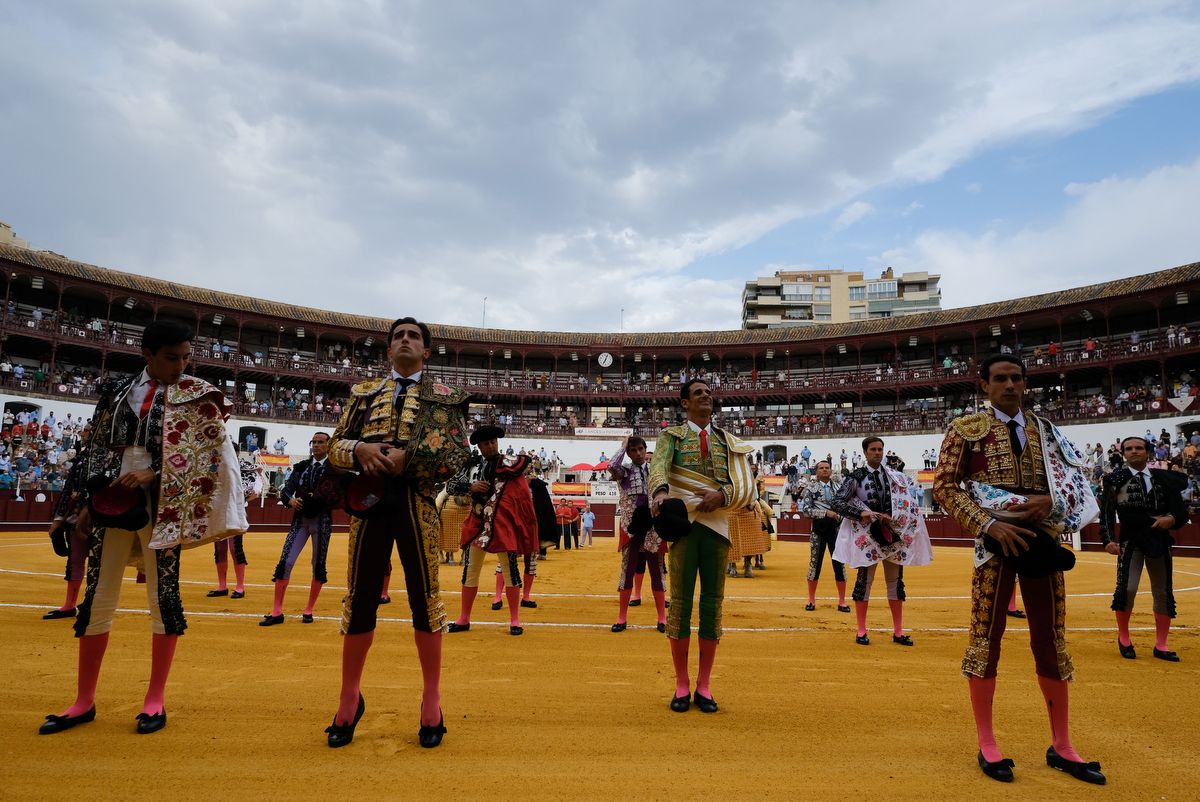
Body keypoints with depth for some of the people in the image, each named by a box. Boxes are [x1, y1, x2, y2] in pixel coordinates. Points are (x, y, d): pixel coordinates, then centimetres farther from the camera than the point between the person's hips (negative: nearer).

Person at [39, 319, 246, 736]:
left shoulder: (196, 396, 0)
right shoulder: (116, 391, 11)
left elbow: (205, 453, -7)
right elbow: (96, 448, 12)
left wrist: (152, 475, -17)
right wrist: (85, 500, 6)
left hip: (160, 502, -3)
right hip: (111, 497, 4)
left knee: (162, 594, 0)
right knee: (97, 596, 8)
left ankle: (156, 699, 12)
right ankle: (84, 701, 21)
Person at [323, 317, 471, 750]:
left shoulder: (443, 395, 8)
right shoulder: (363, 392, 17)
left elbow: (457, 454, -3)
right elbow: (335, 444, 12)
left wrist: (406, 460, -16)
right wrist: (360, 449, -11)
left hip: (416, 500, -2)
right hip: (368, 497, 3)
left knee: (424, 596, 3)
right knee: (360, 597, 7)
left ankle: (431, 701, 18)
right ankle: (349, 699, 25)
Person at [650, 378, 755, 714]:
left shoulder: (728, 441, 14)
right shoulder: (671, 435, 6)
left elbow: (746, 485, 6)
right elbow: (659, 465, -15)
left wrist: (723, 495, -14)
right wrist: (661, 490, -37)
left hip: (717, 525, 3)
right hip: (683, 523, -2)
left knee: (713, 604, 5)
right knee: (681, 602, 2)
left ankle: (704, 685, 17)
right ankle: (682, 684, 14)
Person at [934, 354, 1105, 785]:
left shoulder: (1044, 429, 12)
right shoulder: (966, 429, -2)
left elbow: (1076, 480, 12)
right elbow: (944, 487, -7)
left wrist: (1051, 500, -10)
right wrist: (988, 525, -18)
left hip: (1042, 537, 5)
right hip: (995, 540, -4)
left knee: (1051, 640, 11)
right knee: (986, 637, 1)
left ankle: (1061, 746, 26)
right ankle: (986, 744, 14)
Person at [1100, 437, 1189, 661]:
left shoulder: (1164, 478, 7)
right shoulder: (1116, 479, -1)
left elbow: (1181, 510, 5)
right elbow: (1106, 513, -3)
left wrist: (1171, 519, -17)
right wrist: (1109, 540, -14)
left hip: (1159, 540, 3)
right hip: (1130, 540, -3)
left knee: (1163, 592, 8)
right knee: (1127, 589, -13)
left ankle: (1160, 646, 21)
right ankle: (1123, 638, 9)